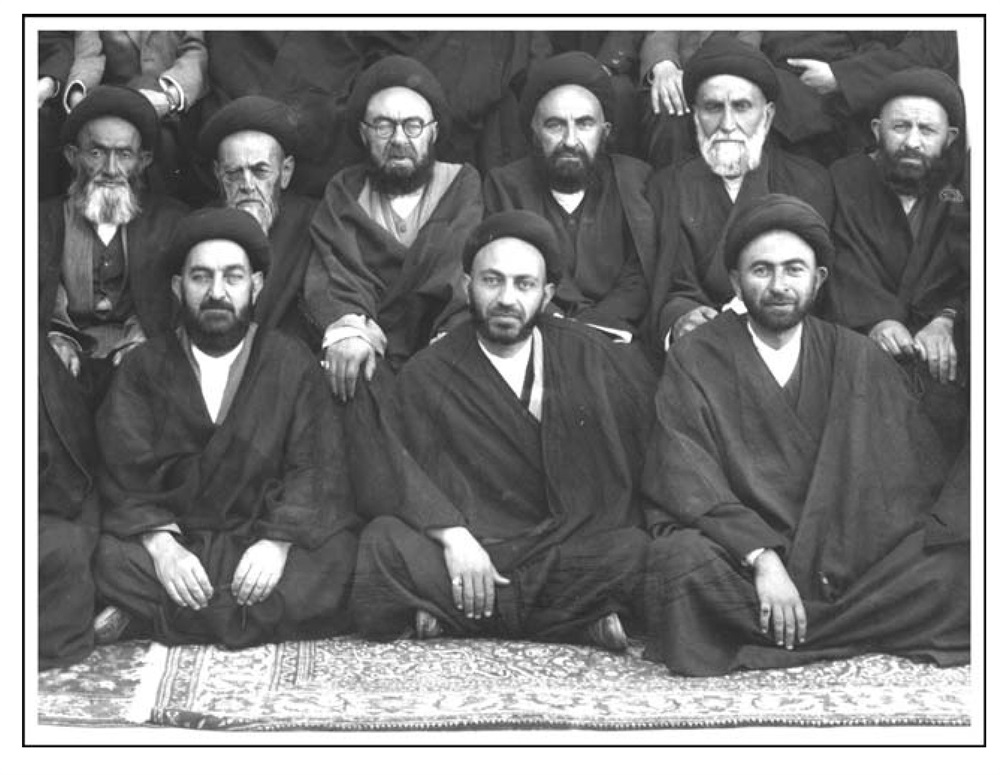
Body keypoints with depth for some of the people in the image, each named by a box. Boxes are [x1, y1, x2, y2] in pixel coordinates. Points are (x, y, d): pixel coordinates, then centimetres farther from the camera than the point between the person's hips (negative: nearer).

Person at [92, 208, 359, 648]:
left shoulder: (293, 364, 8)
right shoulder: (144, 368, 10)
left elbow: (315, 467, -2)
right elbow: (125, 471, -1)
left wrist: (278, 541, -21)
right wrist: (160, 543, -20)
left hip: (263, 538, 2)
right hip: (176, 538, -1)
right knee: (113, 560, -31)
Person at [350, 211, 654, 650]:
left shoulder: (592, 357, 11)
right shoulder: (427, 376, 5)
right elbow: (386, 474, -7)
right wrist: (451, 534, -23)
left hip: (582, 557, 2)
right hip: (473, 556, -1)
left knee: (644, 553, -30)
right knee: (385, 544, -30)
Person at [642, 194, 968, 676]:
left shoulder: (858, 360, 11)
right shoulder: (694, 361, 3)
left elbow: (916, 473, 4)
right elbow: (689, 482, -7)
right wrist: (762, 557, -22)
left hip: (844, 560, 3)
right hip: (735, 554, -2)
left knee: (952, 569, -21)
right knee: (688, 566, -35)